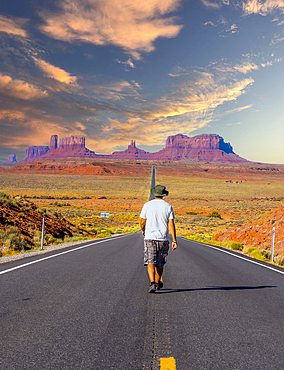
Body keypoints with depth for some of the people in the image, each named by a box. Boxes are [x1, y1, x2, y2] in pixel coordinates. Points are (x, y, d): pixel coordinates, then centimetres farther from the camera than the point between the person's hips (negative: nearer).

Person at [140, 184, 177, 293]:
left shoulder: (147, 205, -1)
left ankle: (153, 283, -24)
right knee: (160, 263, 17)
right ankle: (158, 283, 33)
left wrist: (143, 231, 24)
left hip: (150, 238, -2)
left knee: (150, 262, -6)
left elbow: (142, 222, 2)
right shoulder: (168, 206, 1)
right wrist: (174, 240, -5)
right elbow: (171, 224, -6)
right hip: (163, 239, 2)